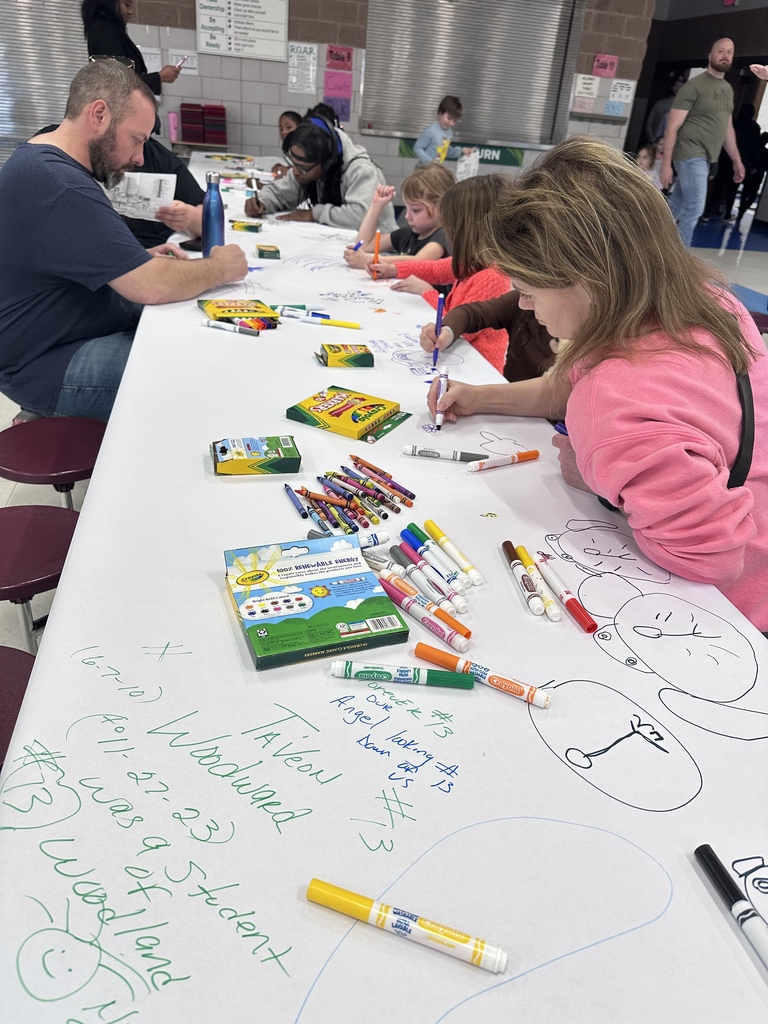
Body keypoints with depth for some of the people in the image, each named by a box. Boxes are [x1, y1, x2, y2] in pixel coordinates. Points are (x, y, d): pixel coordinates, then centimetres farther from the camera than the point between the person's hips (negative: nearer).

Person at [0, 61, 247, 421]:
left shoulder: (38, 158, 9)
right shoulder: (60, 188, -26)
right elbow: (152, 286, -28)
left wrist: (139, 259, 6)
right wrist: (220, 267, -10)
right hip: (47, 365, -11)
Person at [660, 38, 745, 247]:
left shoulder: (728, 89, 16)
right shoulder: (694, 86, -8)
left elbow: (727, 128, 22)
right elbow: (672, 128, -12)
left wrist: (737, 160, 17)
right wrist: (666, 164, -19)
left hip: (706, 159, 7)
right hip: (690, 156, -7)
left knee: (675, 208, 13)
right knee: (695, 209, -12)